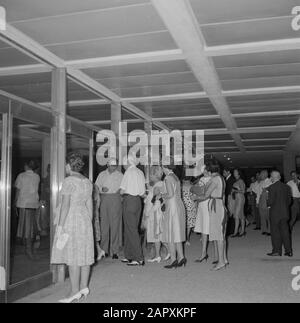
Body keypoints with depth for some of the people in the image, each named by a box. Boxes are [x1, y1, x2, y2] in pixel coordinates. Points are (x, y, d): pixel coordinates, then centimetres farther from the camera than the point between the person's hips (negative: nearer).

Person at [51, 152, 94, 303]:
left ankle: (75, 291, -4)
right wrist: (89, 225, 19)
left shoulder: (68, 181, -11)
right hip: (84, 220, 8)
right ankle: (84, 287, 15)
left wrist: (60, 225, -14)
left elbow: (65, 205, -16)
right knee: (84, 254, 9)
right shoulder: (87, 182, 11)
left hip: (70, 221, -8)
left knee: (72, 256, -6)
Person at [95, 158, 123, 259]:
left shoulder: (120, 175, 9)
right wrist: (102, 189, -8)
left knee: (115, 225, -7)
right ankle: (104, 250, 9)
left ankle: (115, 251, -5)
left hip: (115, 199, -2)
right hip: (104, 199, 2)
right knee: (104, 225, 1)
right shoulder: (102, 175, 15)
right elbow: (96, 186, 12)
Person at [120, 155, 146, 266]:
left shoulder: (129, 172, -9)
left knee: (131, 230, -5)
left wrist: (123, 192, 11)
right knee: (129, 229, 16)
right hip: (138, 201, 8)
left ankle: (139, 259, -5)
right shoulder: (140, 172, 12)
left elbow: (122, 191, -9)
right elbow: (143, 193, 11)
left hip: (129, 200, -8)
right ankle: (129, 256, 23)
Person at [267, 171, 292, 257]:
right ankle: (288, 251, 12)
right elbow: (289, 200, 8)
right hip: (285, 212, 6)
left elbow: (271, 201, -18)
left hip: (275, 213, -6)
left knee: (275, 232, 4)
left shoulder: (272, 187, -15)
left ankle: (277, 251, 7)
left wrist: (268, 204, 3)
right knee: (285, 231, 10)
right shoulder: (286, 187, 5)